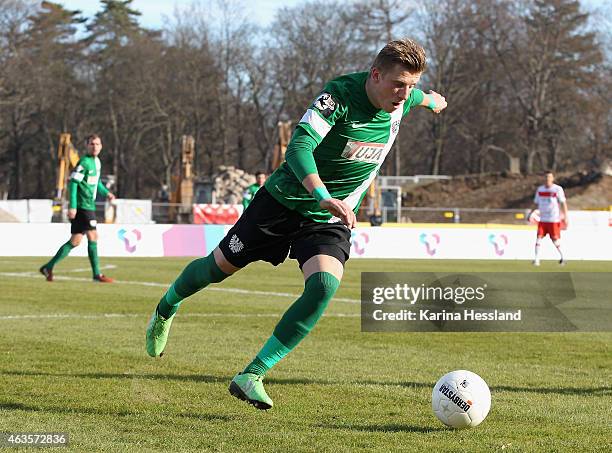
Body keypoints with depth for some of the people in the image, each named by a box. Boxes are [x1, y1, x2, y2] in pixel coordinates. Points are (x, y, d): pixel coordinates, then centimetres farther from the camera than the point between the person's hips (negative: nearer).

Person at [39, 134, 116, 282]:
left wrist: (106, 193, 13)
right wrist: (72, 206, -20)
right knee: (93, 236, -9)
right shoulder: (84, 162, -13)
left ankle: (48, 267, 13)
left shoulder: (97, 162, 15)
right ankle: (97, 274, -5)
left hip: (89, 206, 9)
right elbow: (73, 183, -16)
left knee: (75, 241, 9)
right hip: (82, 206, -9)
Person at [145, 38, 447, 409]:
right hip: (285, 200, -4)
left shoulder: (403, 98, -7)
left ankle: (251, 377, -19)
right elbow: (299, 146, -37)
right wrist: (322, 196, -53)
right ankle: (166, 310, 45)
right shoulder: (340, 95, -26)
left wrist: (430, 100, 44)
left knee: (324, 285, -24)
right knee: (218, 267, 11)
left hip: (331, 221, 4)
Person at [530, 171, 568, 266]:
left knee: (555, 239, -1)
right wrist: (530, 213, 5)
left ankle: (562, 256, 23)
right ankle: (536, 259, -8)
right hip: (542, 219, 4)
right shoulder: (540, 189, 8)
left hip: (554, 219, -3)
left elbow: (563, 203, -5)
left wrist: (565, 216, -12)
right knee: (538, 238, -9)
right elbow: (536, 203, 16)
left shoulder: (558, 189, -4)